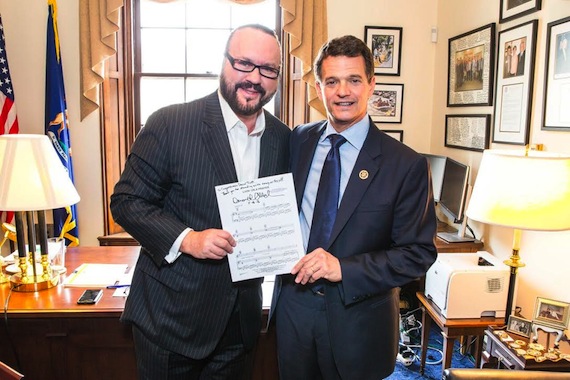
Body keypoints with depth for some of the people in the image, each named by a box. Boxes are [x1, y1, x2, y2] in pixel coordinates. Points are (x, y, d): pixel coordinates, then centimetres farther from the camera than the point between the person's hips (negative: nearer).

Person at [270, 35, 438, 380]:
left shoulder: (406, 165, -12)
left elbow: (419, 253, -11)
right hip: (292, 306, 4)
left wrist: (344, 268, -22)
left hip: (358, 319, -3)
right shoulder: (297, 141, 0)